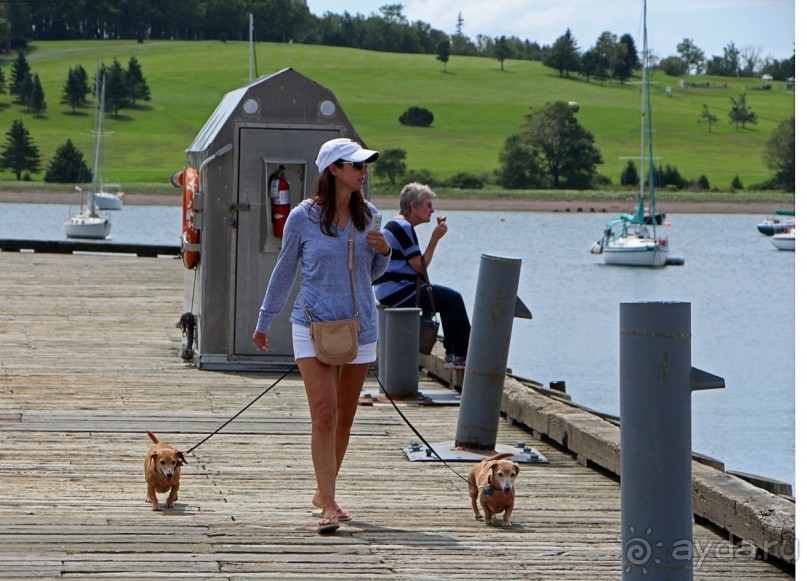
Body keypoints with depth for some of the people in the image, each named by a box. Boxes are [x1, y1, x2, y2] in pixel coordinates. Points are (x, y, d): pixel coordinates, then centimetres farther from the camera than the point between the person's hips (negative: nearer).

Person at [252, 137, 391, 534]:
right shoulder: (303, 217, -6)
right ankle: (329, 506, -15)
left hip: (360, 326, 4)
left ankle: (323, 494, 26)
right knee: (324, 414, -13)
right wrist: (264, 321, 15)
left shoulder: (367, 215, 5)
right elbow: (284, 271, 7)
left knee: (344, 417, 10)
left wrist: (383, 252, -5)